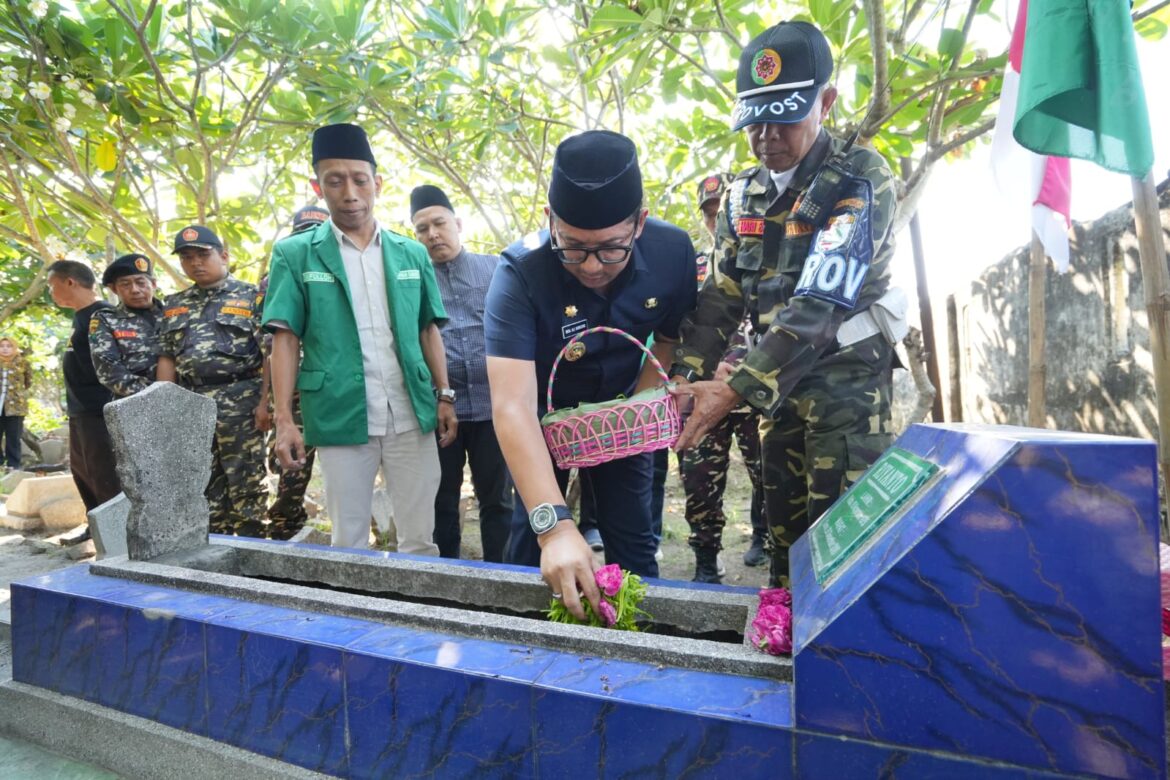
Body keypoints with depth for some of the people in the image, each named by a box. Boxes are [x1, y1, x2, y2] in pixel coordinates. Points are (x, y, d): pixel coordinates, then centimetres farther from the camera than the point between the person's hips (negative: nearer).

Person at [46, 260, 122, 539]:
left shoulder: (102, 315, -15)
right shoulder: (81, 316, 15)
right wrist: (74, 405, 19)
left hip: (100, 411, -11)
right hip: (80, 410, 11)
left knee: (106, 477, -8)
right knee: (82, 471, 19)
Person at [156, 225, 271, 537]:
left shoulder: (250, 296, 1)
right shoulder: (173, 305, 16)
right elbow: (167, 358, 14)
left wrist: (265, 401, -13)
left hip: (240, 401, -5)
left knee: (246, 483, -1)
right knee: (205, 484, 10)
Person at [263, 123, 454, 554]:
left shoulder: (412, 253, 8)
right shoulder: (294, 254, 2)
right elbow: (285, 340, -1)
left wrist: (444, 396, 6)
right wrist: (284, 419, -8)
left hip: (411, 416, 2)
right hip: (340, 419, -2)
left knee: (420, 539, 10)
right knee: (348, 542, 11)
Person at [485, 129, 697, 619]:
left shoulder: (672, 251, -22)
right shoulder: (519, 275, -33)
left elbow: (670, 337, -2)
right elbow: (512, 405, -43)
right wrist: (554, 525, -52)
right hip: (543, 417, -1)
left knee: (633, 544, 4)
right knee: (531, 542, 6)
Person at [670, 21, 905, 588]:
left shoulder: (861, 181, -15)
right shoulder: (742, 196, 5)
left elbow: (821, 300, -26)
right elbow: (722, 296, 3)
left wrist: (736, 389, -32)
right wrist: (685, 376, -13)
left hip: (848, 377, -6)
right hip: (776, 381, 6)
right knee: (783, 525, 13)